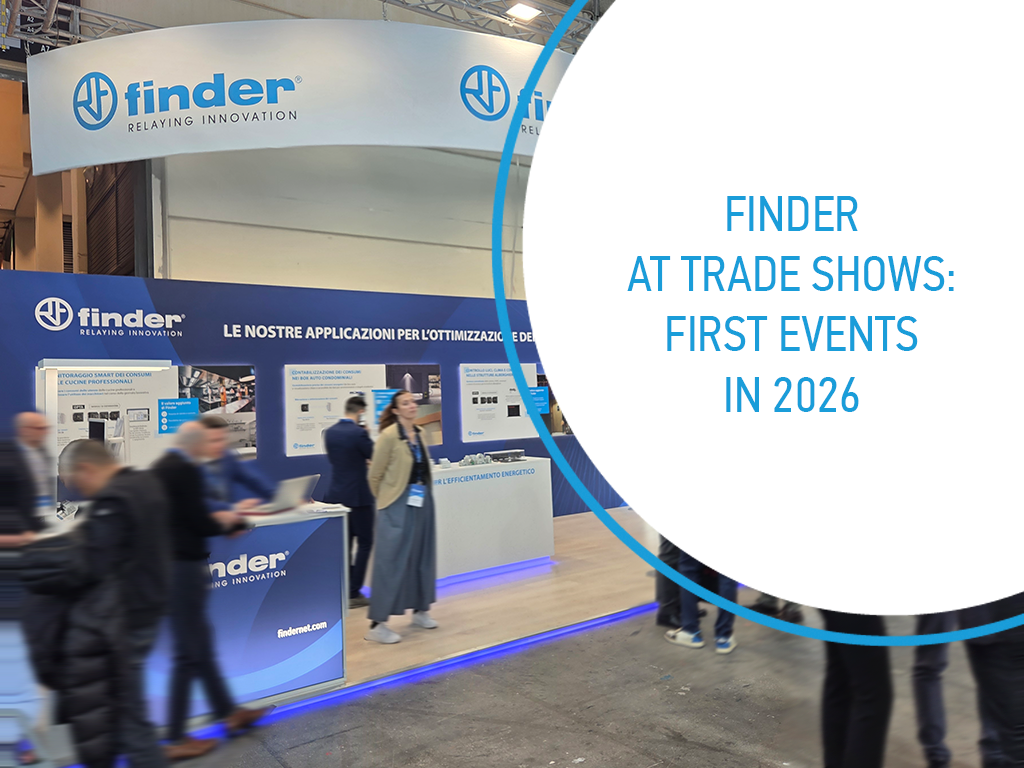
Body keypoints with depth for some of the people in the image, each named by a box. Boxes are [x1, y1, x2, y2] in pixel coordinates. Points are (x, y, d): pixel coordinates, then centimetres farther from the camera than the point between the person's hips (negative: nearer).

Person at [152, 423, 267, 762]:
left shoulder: (160, 467, 9)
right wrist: (225, 522, 1)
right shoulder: (187, 470, -18)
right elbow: (200, 524, -18)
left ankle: (228, 712, 31)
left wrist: (212, 519, 13)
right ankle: (176, 740, 13)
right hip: (184, 566, -10)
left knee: (200, 644, 18)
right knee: (190, 652, 2)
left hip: (166, 564, 10)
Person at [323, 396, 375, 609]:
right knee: (365, 543, 4)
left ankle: (345, 591, 22)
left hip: (336, 495, 7)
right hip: (358, 496, -7)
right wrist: (367, 436, 6)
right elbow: (375, 457, -7)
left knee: (344, 544, 16)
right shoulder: (359, 433, -19)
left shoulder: (329, 432, 3)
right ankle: (354, 593, 3)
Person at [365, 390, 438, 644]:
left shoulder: (418, 433, 6)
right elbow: (375, 475, -7)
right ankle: (377, 624, 3)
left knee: (422, 555, 15)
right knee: (391, 560, -4)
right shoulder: (389, 435, -14)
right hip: (399, 504, -7)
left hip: (422, 500, 7)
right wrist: (385, 499, 5)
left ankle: (420, 610, 29)